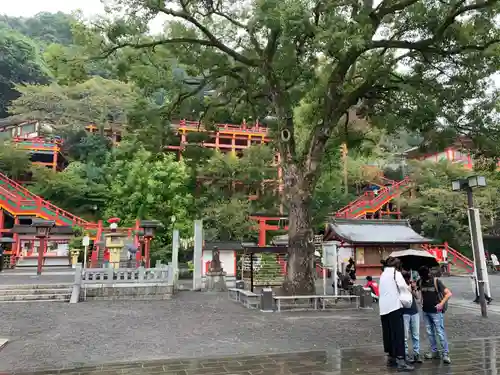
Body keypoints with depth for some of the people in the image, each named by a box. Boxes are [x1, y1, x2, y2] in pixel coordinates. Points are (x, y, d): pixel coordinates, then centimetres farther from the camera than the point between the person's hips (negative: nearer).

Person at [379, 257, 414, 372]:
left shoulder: (383, 274, 20)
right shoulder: (395, 273, -1)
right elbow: (403, 288, -5)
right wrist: (408, 302, 9)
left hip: (384, 308, 7)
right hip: (394, 307, -7)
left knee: (388, 333, 13)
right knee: (398, 334, -6)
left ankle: (391, 358, 21)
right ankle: (401, 361, -6)